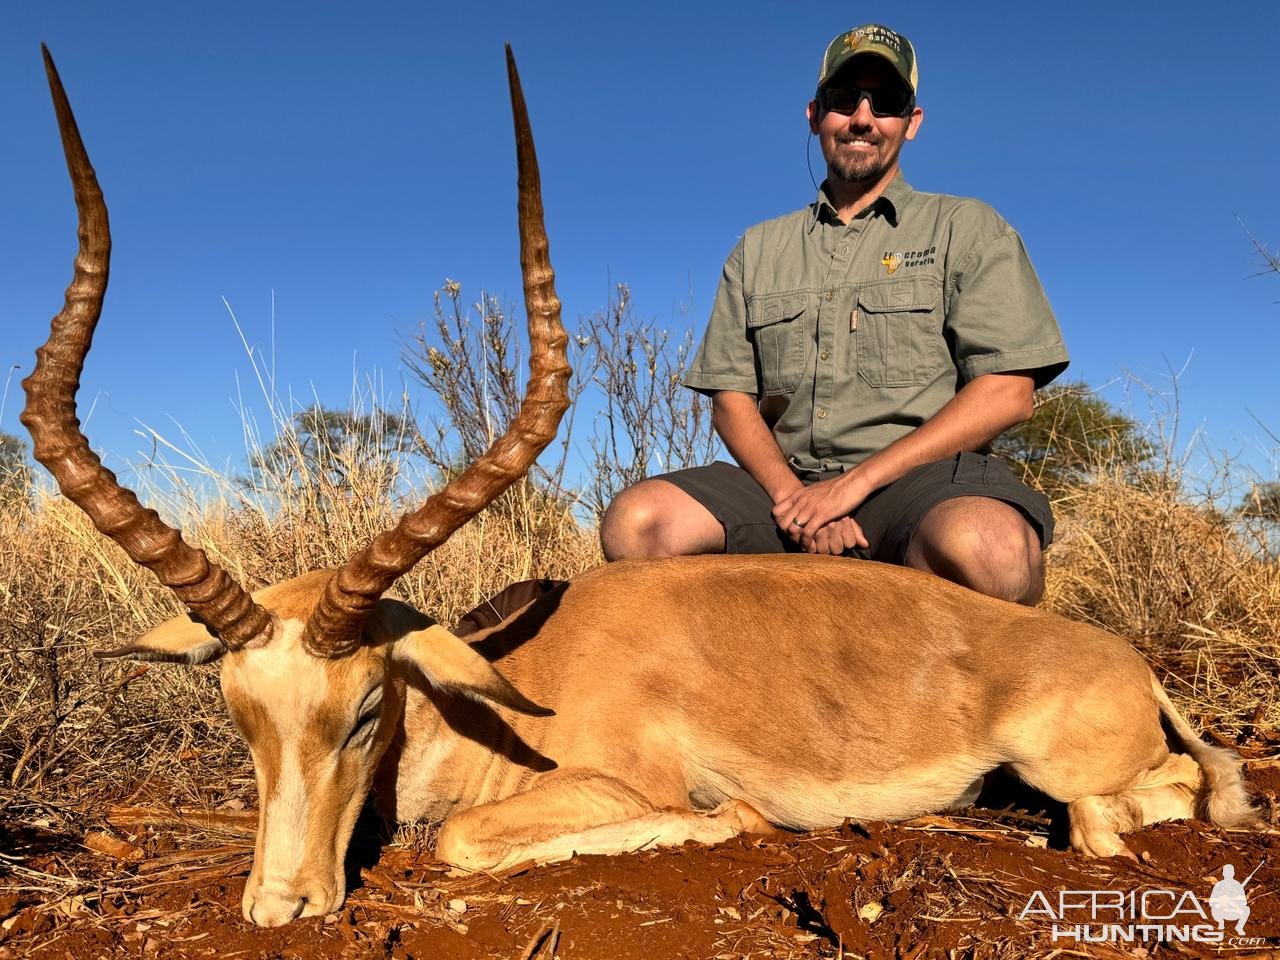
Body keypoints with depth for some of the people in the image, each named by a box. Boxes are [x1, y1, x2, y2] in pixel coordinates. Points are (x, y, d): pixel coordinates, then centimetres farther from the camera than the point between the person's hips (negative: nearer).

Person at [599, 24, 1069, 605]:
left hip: (919, 478, -2)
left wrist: (857, 482, -11)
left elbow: (1008, 393, -1)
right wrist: (790, 494, -9)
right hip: (783, 483, 3)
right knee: (635, 522, -24)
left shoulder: (966, 229, 11)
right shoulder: (758, 250, 20)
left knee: (987, 547, -38)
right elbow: (730, 397, 12)